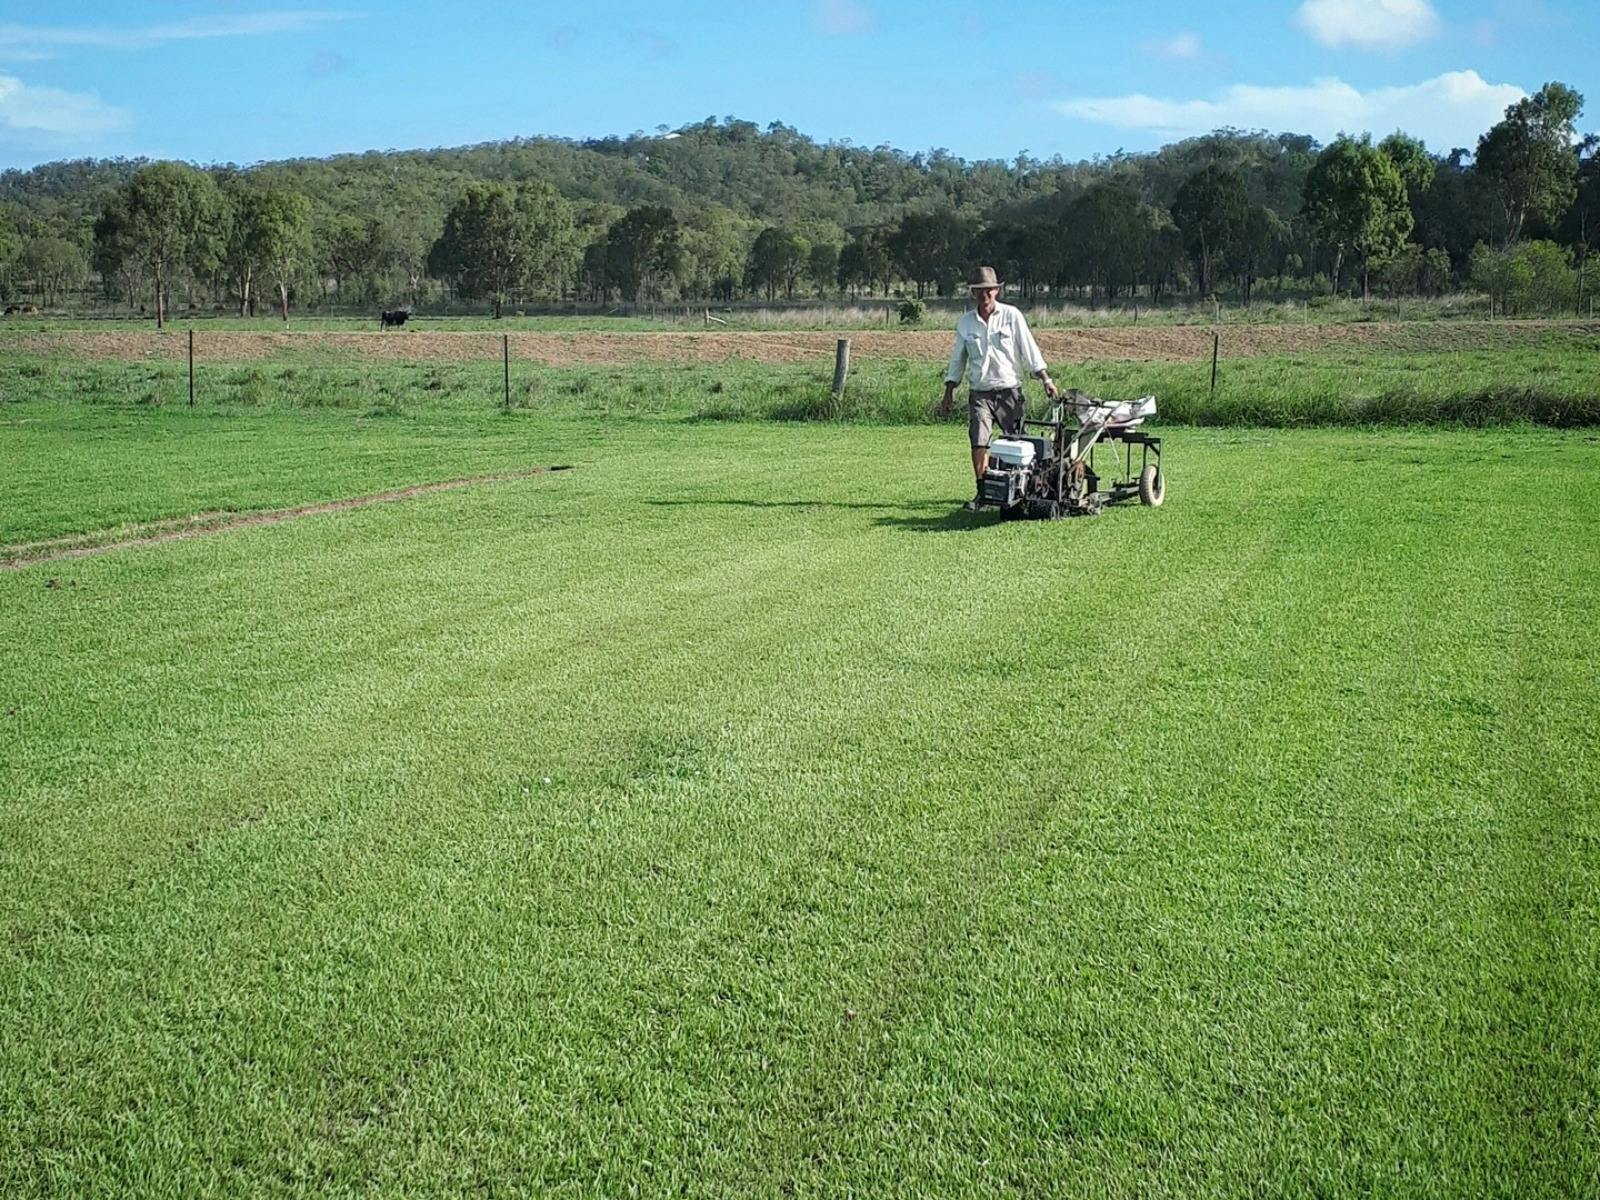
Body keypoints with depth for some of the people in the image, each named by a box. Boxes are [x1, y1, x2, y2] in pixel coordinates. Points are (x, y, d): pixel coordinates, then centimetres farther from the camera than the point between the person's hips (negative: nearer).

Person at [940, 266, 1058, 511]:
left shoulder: (1012, 316, 0)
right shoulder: (965, 322, 7)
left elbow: (1029, 349, 0)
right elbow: (957, 360, 14)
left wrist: (1045, 379, -6)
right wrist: (948, 394, 12)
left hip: (1009, 390, -1)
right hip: (979, 393, 1)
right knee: (979, 442, -11)